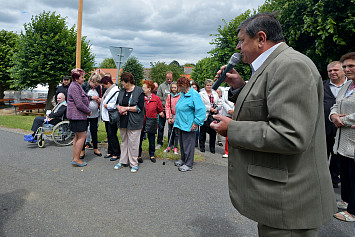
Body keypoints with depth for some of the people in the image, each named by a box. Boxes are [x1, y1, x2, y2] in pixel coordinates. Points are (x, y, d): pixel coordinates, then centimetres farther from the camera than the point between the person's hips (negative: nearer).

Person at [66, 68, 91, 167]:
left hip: (79, 116, 11)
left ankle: (75, 157, 22)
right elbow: (79, 104, -21)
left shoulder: (77, 86, 17)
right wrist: (88, 111, -10)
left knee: (78, 136, 14)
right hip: (77, 116, -11)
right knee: (82, 136, -7)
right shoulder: (74, 87, -16)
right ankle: (76, 159, -1)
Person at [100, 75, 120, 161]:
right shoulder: (108, 90, 16)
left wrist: (107, 106, -17)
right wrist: (102, 101, 13)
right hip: (107, 116, 10)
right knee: (109, 134, 15)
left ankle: (116, 153, 8)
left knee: (112, 135, -4)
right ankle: (110, 152, 27)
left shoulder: (116, 91, -17)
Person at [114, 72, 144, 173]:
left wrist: (126, 108, -13)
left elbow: (140, 107, -14)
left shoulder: (139, 91, -9)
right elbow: (117, 103, 20)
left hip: (134, 122, -6)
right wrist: (119, 108, -3)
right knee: (124, 141, 15)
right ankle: (123, 161, 27)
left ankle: (134, 164, 11)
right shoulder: (122, 91, 12)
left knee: (133, 143, -1)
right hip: (123, 121, 6)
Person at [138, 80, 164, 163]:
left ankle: (152, 155, 28)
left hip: (151, 122, 0)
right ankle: (139, 155, 22)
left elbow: (160, 110, 11)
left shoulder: (156, 99, -2)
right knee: (139, 139, 6)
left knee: (152, 140, 11)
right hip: (141, 121, 0)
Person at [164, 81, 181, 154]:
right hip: (170, 117, 4)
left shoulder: (180, 96, -7)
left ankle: (175, 147, 10)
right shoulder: (169, 96, 6)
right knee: (170, 131, 8)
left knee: (176, 132, 1)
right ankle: (170, 146, 19)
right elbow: (167, 107, 6)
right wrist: (168, 118, -2)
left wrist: (175, 118, -11)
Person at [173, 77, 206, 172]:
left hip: (188, 126, -9)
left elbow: (201, 110, -22)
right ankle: (183, 160, 35)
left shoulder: (194, 95, -17)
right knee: (182, 143, 19)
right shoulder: (183, 94, 13)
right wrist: (176, 118, 25)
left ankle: (189, 164, 12)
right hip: (181, 124, 9)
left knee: (188, 145, 0)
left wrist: (196, 123, -22)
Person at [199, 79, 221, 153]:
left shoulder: (215, 93, 16)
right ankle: (202, 146, 19)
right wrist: (209, 108, -15)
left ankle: (212, 148, 19)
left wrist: (217, 108, -6)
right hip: (204, 116, -3)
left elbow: (219, 104, 15)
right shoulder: (201, 94, 1)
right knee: (203, 132, 4)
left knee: (213, 132, 6)